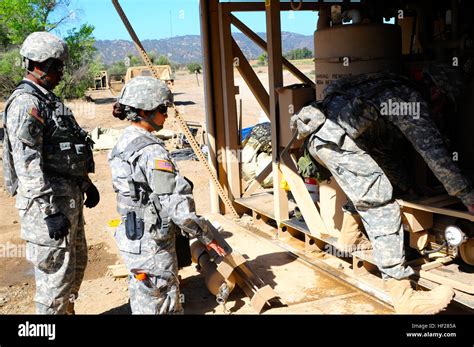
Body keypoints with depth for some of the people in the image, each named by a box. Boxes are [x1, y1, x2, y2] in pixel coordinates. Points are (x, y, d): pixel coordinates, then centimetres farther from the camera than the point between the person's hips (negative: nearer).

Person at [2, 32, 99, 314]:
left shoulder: (50, 100, 14)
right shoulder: (25, 104, -16)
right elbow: (28, 165, -23)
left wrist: (87, 183, 24)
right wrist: (50, 211, -24)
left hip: (70, 196, 10)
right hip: (48, 199, -10)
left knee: (78, 261, 21)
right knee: (57, 271, -1)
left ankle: (67, 309, 38)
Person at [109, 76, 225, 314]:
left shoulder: (124, 142, 6)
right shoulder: (152, 151, -22)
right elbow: (175, 204, -25)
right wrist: (205, 237, -15)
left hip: (130, 237, 9)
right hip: (152, 244, -9)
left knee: (142, 303, 22)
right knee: (165, 307, 6)